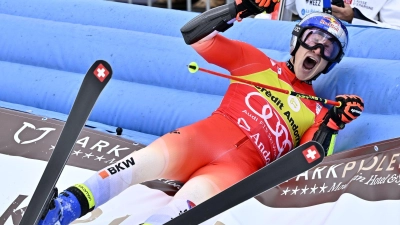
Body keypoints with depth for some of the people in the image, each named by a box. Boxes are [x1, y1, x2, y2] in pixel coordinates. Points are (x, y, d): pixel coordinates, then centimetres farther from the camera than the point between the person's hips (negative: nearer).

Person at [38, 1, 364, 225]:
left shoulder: (315, 112, 19)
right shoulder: (257, 62, 18)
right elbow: (194, 35, 11)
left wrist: (332, 127, -5)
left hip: (240, 169, -2)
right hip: (204, 138, 2)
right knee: (146, 164, -30)